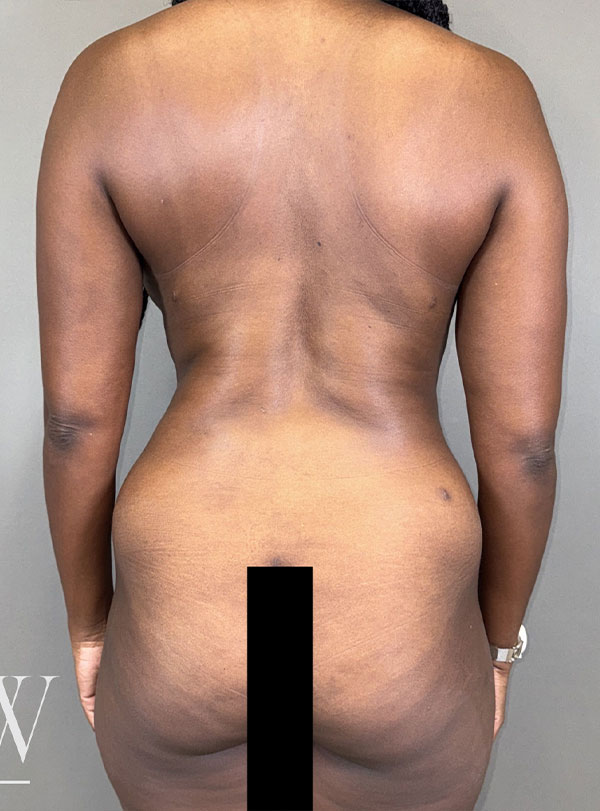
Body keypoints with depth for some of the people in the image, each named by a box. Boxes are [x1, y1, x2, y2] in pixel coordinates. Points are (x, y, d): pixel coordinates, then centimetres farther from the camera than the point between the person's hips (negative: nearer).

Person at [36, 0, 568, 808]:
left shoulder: (111, 82, -4)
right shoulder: (492, 98, -5)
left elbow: (75, 414, -4)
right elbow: (523, 440, -6)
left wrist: (90, 620, 11)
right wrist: (496, 641, 11)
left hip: (182, 623, 1)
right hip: (402, 640, 0)